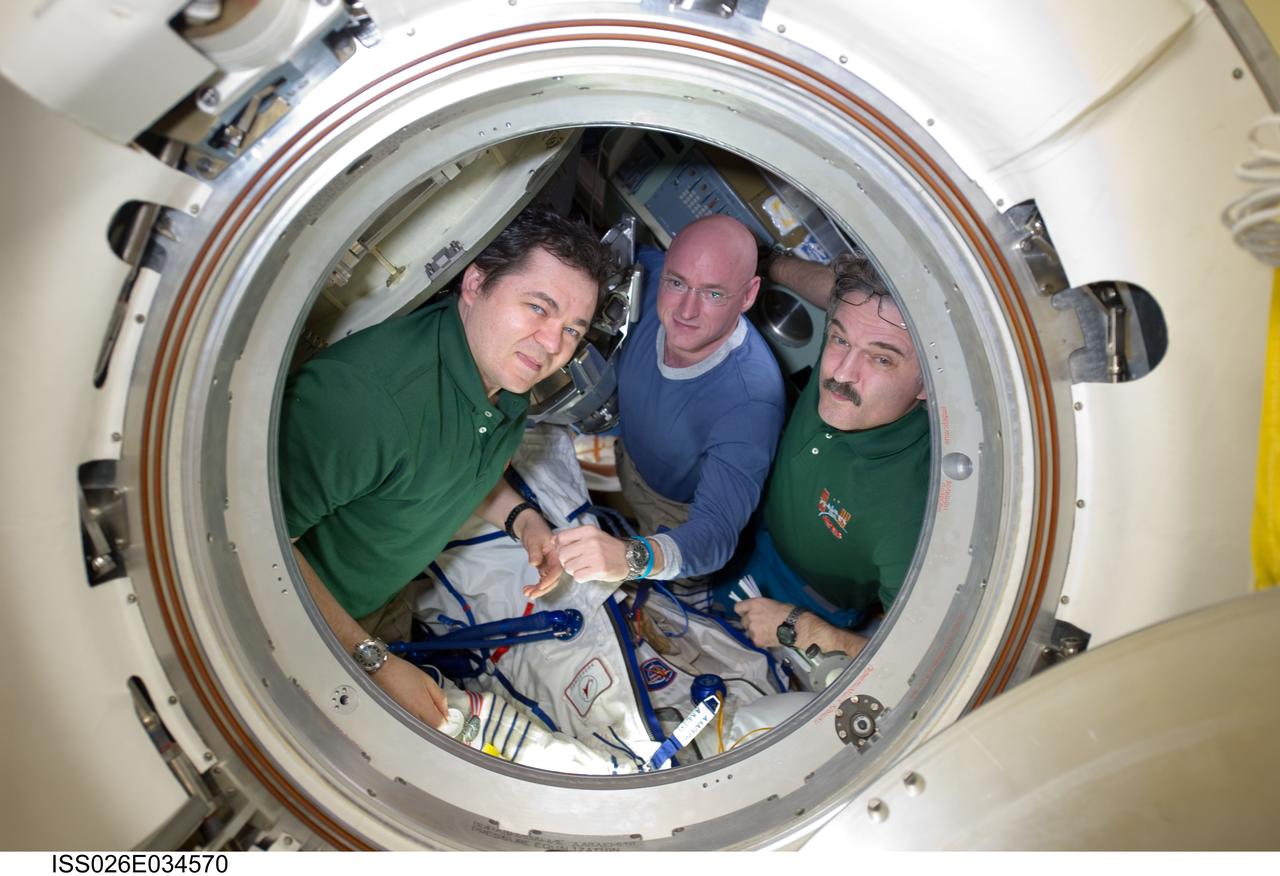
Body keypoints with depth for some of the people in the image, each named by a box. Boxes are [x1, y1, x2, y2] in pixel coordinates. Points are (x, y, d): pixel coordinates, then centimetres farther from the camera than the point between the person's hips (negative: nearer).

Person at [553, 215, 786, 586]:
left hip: (671, 513, -5)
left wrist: (632, 557, -69)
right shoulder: (650, 273, -26)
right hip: (623, 454, 6)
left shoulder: (752, 400, -43)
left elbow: (717, 530, -47)